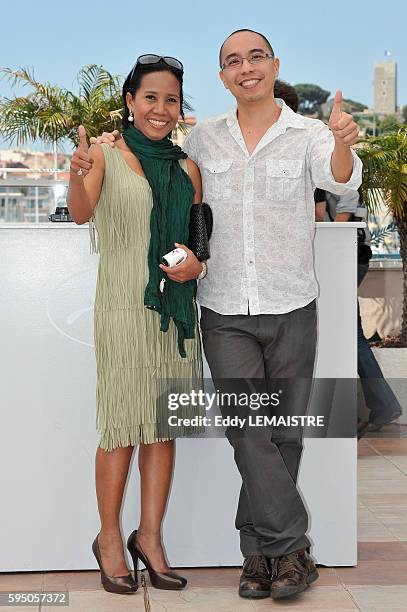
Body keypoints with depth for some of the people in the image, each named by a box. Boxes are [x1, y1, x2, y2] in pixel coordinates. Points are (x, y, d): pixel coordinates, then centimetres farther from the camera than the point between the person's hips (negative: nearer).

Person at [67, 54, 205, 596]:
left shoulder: (186, 168, 11)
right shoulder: (106, 155, -2)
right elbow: (82, 213, -19)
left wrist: (198, 262, -6)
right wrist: (78, 175, -40)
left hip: (176, 308, 5)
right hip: (124, 307, -5)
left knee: (164, 426, 8)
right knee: (123, 427, -1)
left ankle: (150, 536, 20)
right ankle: (109, 538, 15)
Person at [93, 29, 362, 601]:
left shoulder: (308, 134, -2)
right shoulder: (204, 137, 7)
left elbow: (341, 179, -22)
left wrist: (344, 144, -44)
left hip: (291, 310, -1)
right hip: (225, 313, 1)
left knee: (284, 432, 7)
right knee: (249, 430, -9)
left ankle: (258, 550, 23)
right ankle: (291, 548, 1)